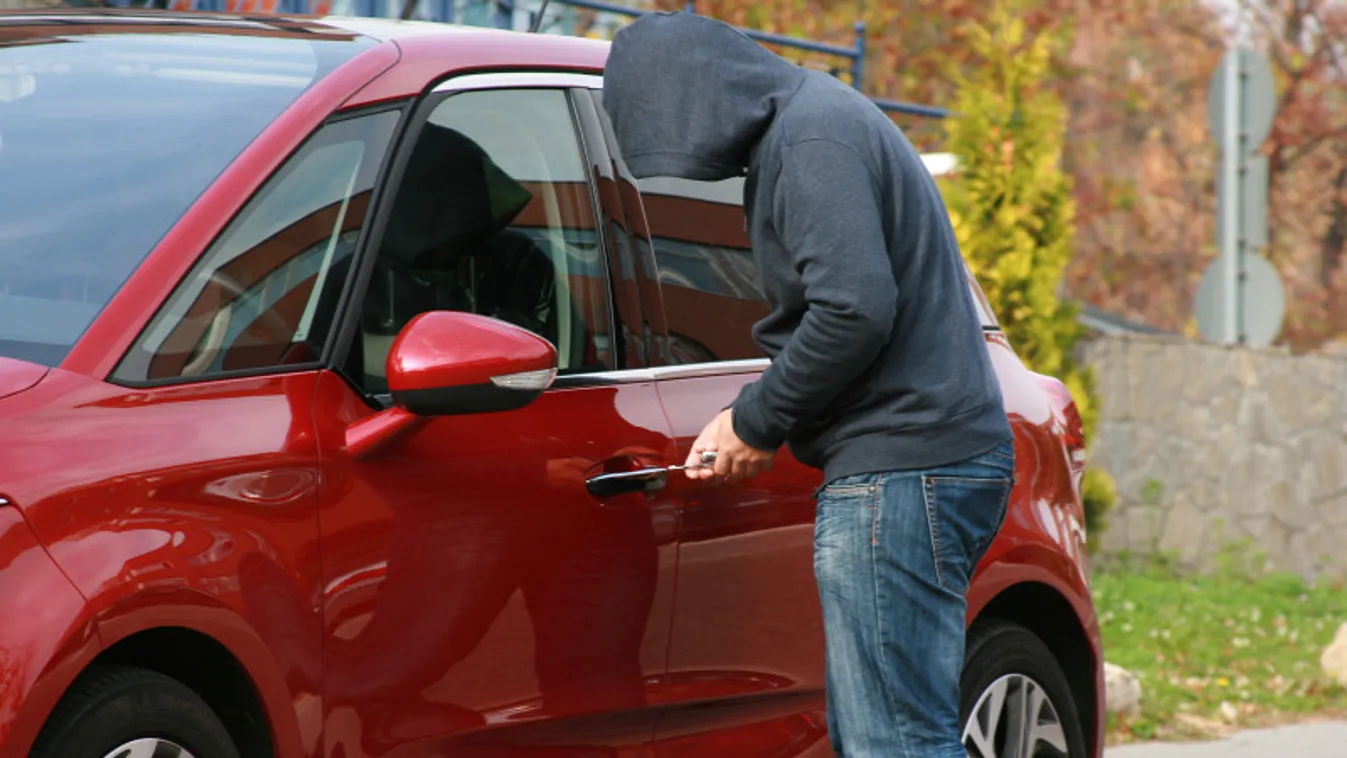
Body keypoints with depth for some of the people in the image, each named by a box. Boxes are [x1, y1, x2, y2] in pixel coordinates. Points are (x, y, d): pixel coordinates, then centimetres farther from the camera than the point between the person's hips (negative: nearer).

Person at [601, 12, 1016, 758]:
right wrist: (745, 421, 13)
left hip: (903, 471, -11)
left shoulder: (810, 138, -12)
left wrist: (757, 422, -9)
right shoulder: (814, 119, 21)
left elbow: (855, 311, -23)